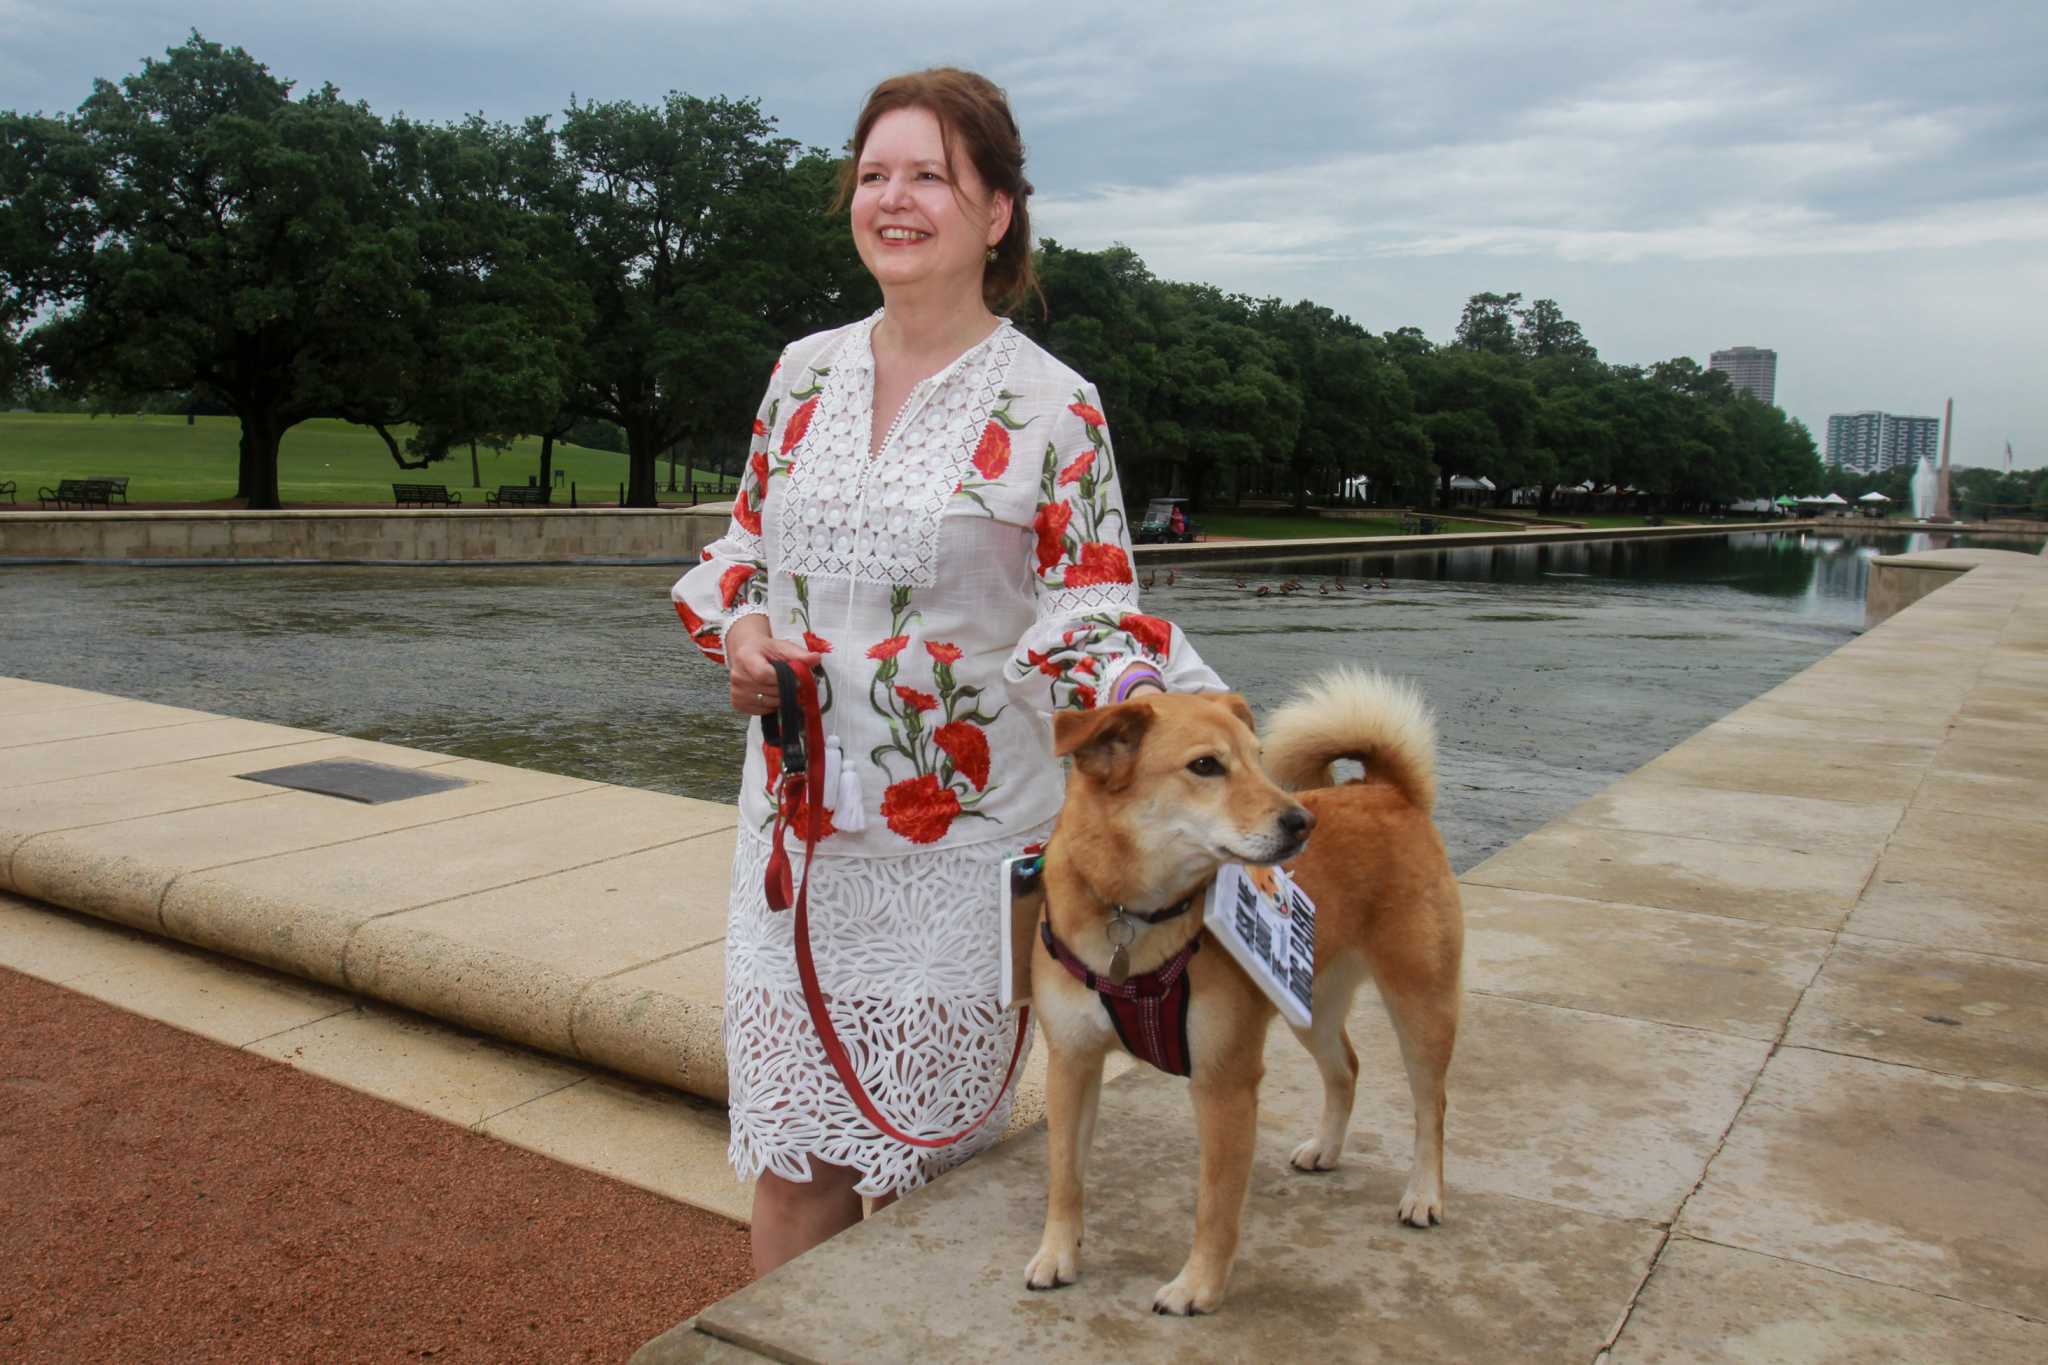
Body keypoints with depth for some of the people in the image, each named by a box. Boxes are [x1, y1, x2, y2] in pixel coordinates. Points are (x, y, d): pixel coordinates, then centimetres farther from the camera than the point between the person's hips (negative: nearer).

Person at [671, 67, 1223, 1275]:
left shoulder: (1052, 407, -6)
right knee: (791, 1151, 12)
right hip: (800, 818, 4)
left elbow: (1094, 613, -7)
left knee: (923, 1155, 11)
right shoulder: (806, 373, 8)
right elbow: (745, 541, 18)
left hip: (958, 841, -3)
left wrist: (1172, 714, -27)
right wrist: (737, 629, -3)